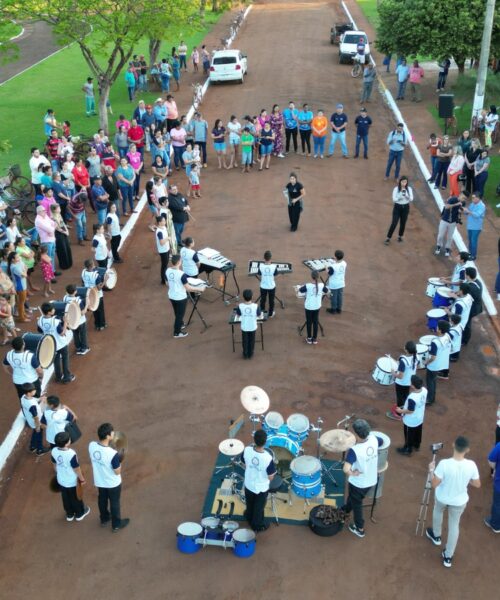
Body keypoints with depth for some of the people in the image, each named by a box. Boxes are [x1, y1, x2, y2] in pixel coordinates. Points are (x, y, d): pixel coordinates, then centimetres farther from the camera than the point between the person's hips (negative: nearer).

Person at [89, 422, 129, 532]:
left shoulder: (91, 445, -22)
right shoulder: (113, 454, -38)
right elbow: (117, 472, -24)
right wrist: (120, 460, -9)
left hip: (99, 481, 5)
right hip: (113, 483, -5)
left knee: (102, 500, 30)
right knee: (114, 503, 21)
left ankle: (104, 519, 55)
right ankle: (116, 525, 43)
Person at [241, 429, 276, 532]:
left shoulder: (247, 450, -27)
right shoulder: (268, 458, -37)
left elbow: (245, 465, -6)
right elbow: (270, 477, -22)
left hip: (249, 484, 3)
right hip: (261, 487, -3)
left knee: (249, 504, 32)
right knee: (259, 507, 25)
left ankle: (249, 518, 59)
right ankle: (257, 525, 48)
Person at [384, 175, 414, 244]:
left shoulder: (409, 189, -4)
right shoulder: (396, 189, -11)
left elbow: (411, 199, -7)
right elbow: (394, 199, -16)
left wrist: (406, 196, -27)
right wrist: (401, 196, -32)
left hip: (406, 207, 3)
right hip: (397, 207, -3)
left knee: (403, 223, 11)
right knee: (394, 223, -7)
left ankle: (400, 236, 32)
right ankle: (388, 238, 1)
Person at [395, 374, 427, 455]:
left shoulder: (412, 398, -42)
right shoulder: (424, 390, -20)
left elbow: (410, 411, -27)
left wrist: (401, 411, -12)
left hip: (411, 421, -7)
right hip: (420, 418, 7)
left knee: (409, 435, 19)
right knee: (418, 433, 31)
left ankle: (408, 450, 42)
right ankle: (416, 446, 55)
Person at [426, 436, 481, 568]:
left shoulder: (444, 463, -31)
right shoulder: (471, 465, -24)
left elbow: (435, 484, -22)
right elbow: (477, 484, -8)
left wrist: (432, 470, -6)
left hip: (442, 497, -1)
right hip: (459, 501, 1)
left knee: (438, 511, 33)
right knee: (454, 525, 23)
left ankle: (436, 536, 57)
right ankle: (448, 557, 33)